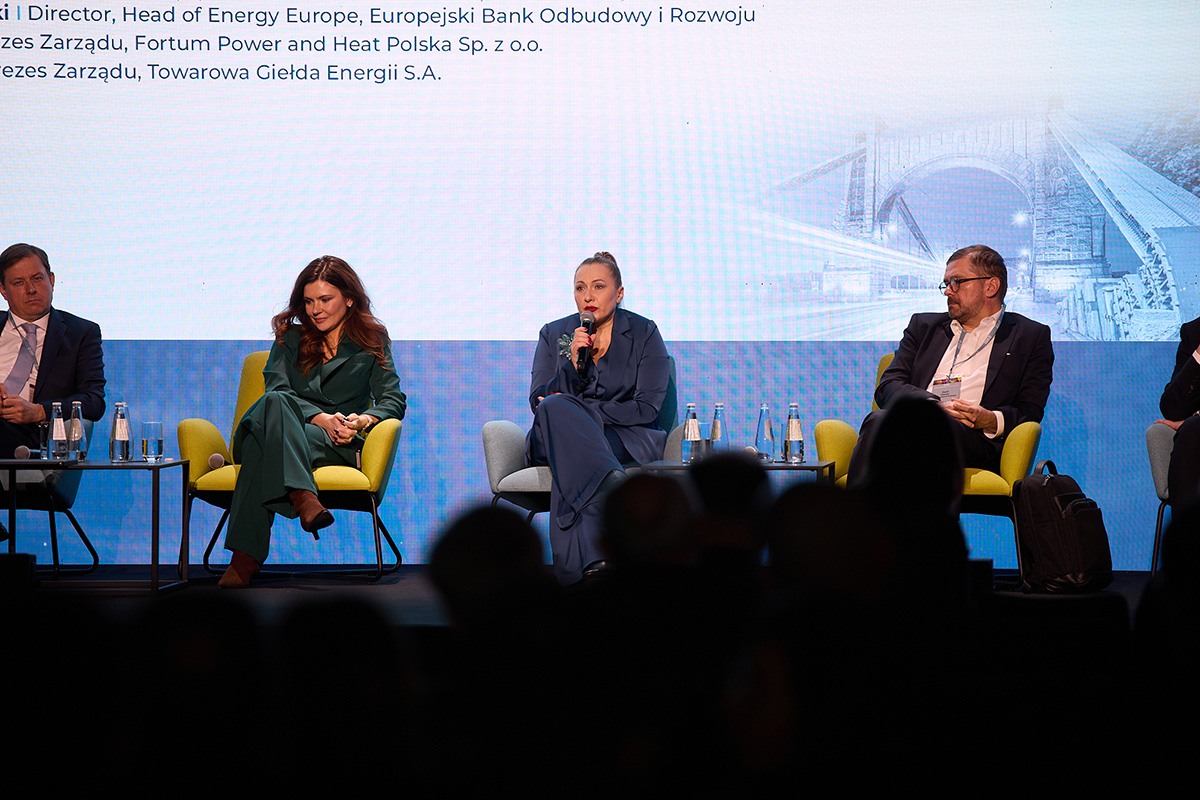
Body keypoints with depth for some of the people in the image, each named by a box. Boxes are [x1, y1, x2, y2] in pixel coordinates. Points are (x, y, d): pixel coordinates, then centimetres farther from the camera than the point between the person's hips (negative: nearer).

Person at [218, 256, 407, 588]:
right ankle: (302, 498, -60)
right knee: (275, 403, -38)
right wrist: (321, 419, -19)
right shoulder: (290, 336, 19)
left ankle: (246, 556, -51)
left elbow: (394, 399, 7)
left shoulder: (373, 341, 17)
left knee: (263, 446, -37)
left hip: (335, 445, -1)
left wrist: (363, 420, -18)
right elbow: (276, 389, 1)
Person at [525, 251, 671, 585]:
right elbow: (538, 402, 3)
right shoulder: (553, 334, 13)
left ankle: (586, 559, -55)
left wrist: (572, 409, -9)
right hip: (560, 436, 2)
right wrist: (574, 363, -14)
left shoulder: (644, 333, 5)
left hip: (627, 439, -2)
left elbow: (646, 408, -4)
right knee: (557, 411, -36)